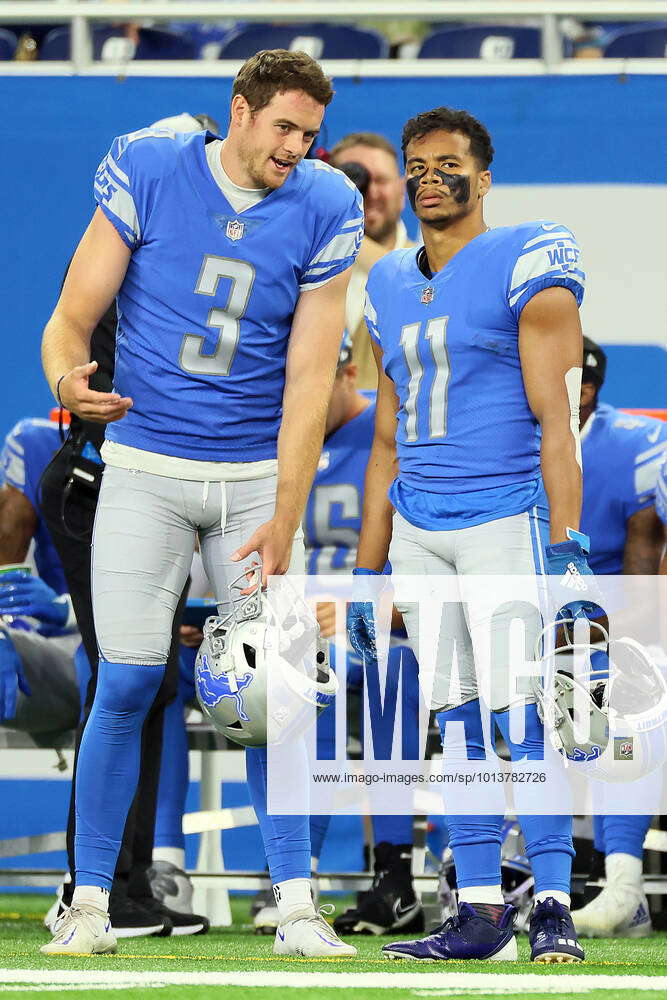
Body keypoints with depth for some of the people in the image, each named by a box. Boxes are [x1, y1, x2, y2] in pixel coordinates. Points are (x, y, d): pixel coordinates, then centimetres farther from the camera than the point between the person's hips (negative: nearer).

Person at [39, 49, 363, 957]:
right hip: (146, 469, -1)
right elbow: (72, 318, -7)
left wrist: (284, 520, -12)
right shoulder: (147, 170, -8)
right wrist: (68, 378, -30)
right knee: (128, 682, -6)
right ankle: (91, 902, 3)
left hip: (259, 473, 1)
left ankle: (296, 907, 5)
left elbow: (309, 380, -6)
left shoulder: (325, 209, -5)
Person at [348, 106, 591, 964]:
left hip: (505, 513, -6)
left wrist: (565, 544, -17)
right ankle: (480, 914, 7)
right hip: (419, 527, 6)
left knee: (516, 712, -13)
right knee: (457, 718, 5)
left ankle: (554, 908, -10)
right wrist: (368, 571, 17)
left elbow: (556, 419, -9)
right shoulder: (389, 291, 15)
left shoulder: (528, 267, -5)